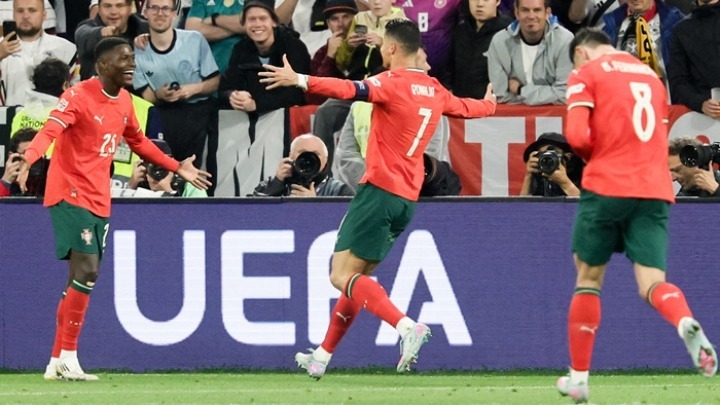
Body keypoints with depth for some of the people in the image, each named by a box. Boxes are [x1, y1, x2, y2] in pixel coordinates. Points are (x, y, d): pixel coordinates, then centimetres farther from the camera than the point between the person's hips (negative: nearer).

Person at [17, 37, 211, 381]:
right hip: (70, 194, -8)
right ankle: (67, 359, -12)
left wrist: (177, 167, 27)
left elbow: (138, 142, 28)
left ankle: (58, 362, 15)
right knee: (87, 270, -18)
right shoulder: (78, 97, -13)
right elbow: (50, 131, -28)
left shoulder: (124, 101, 11)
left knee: (84, 278, 9)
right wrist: (28, 158, -48)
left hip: (99, 200, 8)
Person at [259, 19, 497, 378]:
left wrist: (299, 80, -36)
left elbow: (351, 90, -29)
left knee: (343, 276, -12)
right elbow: (465, 107, 35)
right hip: (407, 197, 9)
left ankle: (407, 326, -30)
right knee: (355, 276, 18)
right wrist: (489, 105, 58)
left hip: (379, 189, -9)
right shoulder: (435, 91, 14)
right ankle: (322, 357, 23)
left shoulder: (393, 82, -11)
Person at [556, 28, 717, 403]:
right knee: (652, 284, -3)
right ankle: (685, 321, -38)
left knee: (588, 277, 13)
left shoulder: (586, 74, 3)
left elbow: (577, 136, -9)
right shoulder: (650, 75, 22)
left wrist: (593, 156, 11)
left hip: (606, 186, -4)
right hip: (656, 190, 4)